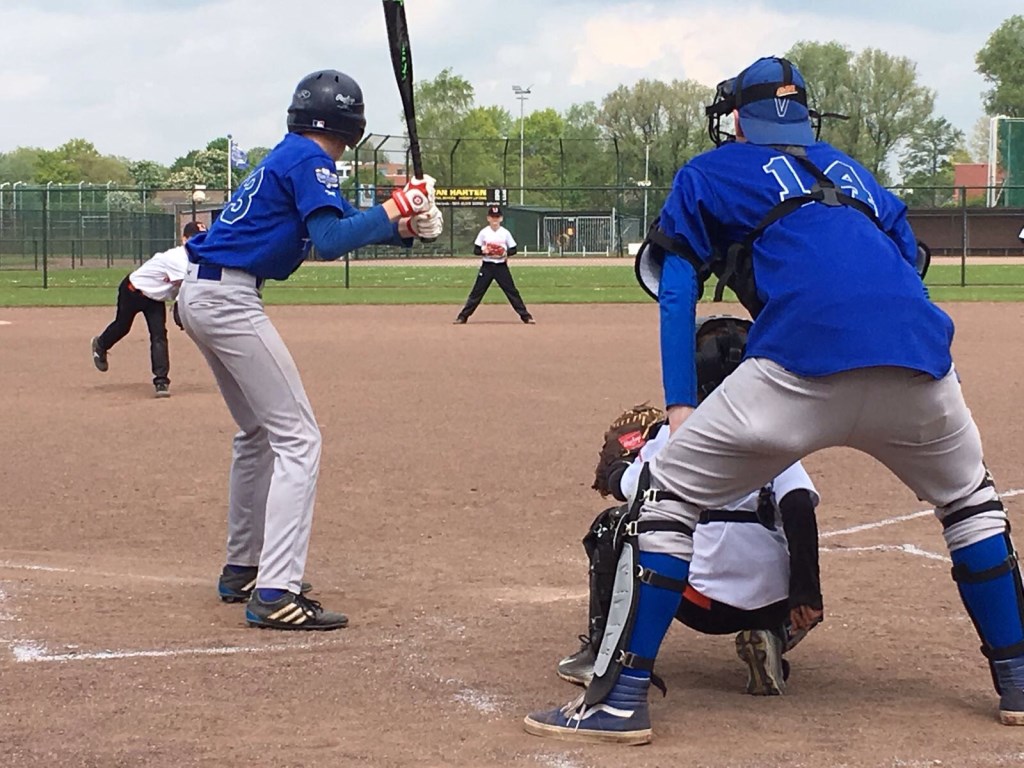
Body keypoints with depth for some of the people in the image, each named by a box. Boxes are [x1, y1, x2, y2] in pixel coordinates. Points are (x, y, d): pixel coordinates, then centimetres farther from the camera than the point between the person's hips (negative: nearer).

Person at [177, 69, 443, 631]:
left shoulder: (288, 156, 19)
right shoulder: (309, 159, -9)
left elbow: (339, 225, 17)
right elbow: (329, 241, -20)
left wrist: (405, 228, 2)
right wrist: (392, 209, -11)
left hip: (198, 294, 10)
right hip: (229, 298, -10)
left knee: (258, 432, 22)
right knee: (297, 438, -9)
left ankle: (241, 570, 31)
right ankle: (275, 595, -15)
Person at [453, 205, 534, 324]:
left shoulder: (505, 233, 1)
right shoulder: (484, 233, 0)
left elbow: (513, 250, 5)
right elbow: (476, 250, 1)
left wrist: (506, 252, -14)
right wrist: (484, 251, -18)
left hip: (501, 266, 0)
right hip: (487, 266, 0)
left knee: (512, 291, 0)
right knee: (477, 292, -2)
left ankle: (525, 315, 7)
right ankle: (463, 316, 2)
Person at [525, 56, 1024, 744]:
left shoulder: (707, 175, 24)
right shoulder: (849, 170, 36)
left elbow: (676, 294, 15)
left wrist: (681, 408, 10)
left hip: (805, 359, -4)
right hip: (920, 358, 4)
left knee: (669, 493, 8)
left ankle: (621, 699, 1)